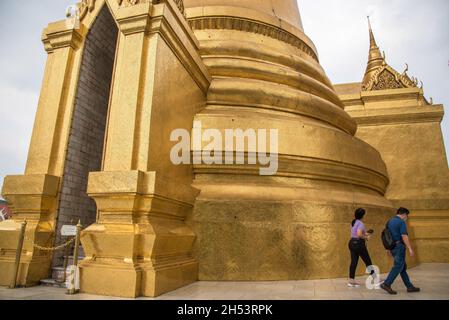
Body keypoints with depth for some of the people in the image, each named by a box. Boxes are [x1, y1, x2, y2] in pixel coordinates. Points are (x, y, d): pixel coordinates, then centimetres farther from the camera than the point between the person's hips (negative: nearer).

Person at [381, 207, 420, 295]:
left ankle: (409, 286, 21)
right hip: (399, 246, -9)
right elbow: (404, 236, -19)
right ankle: (386, 284, -10)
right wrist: (410, 248, -16)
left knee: (403, 267, 15)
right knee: (398, 267, -6)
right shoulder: (401, 222, -11)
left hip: (393, 247, 9)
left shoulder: (390, 222, 14)